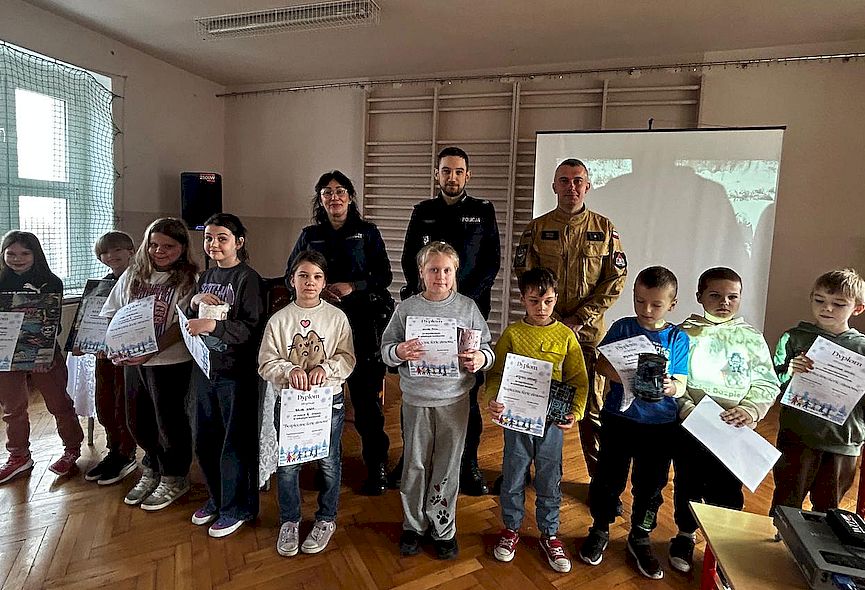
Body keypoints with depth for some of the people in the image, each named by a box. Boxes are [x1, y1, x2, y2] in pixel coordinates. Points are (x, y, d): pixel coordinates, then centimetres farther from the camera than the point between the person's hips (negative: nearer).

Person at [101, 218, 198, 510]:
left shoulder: (188, 279, -9)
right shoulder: (133, 275, 8)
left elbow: (183, 325, -16)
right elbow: (110, 314, 12)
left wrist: (152, 350, -25)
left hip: (170, 362, -6)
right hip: (132, 361, 6)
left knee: (168, 422, 7)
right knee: (138, 421, 18)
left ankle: (174, 479, 29)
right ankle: (151, 471, 41)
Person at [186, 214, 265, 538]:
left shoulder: (248, 278, -12)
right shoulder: (206, 276, 11)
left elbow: (253, 329, -18)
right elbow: (192, 321, 16)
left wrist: (213, 325, -28)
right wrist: (195, 302, -3)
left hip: (235, 372, -7)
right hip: (204, 368, 8)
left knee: (235, 444, 4)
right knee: (204, 440, 18)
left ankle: (237, 508, 23)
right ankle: (217, 498, 38)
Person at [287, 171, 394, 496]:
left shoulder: (367, 232, 6)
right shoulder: (310, 235, 13)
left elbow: (384, 275, 1)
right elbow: (290, 276, 11)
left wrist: (352, 287, -14)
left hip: (362, 324, -2)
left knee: (366, 394, -2)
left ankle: (376, 465, 12)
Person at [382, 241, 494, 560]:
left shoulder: (467, 307, 0)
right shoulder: (406, 308, -2)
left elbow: (487, 348, 4)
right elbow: (385, 349, 0)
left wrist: (481, 359, -18)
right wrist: (398, 352, -22)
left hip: (454, 398, 0)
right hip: (416, 399, 0)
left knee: (448, 466, 11)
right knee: (415, 465, 13)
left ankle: (443, 529, 32)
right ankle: (413, 525, 34)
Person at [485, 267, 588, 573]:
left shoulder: (566, 336, -3)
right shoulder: (512, 333, -5)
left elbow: (579, 380, 1)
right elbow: (496, 373, -5)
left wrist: (575, 411, -14)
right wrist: (493, 400, -23)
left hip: (552, 420, 1)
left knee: (549, 481, 14)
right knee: (513, 478, 14)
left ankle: (549, 534, 36)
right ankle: (511, 528, 37)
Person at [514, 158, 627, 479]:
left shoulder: (604, 228, 6)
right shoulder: (537, 228, 5)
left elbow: (616, 278, 0)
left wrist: (580, 318, -10)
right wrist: (556, 320, -10)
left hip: (590, 329, 0)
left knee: (593, 403, 6)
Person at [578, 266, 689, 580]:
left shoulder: (678, 338, -1)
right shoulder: (622, 328, -2)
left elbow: (681, 384, -4)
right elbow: (602, 364, -6)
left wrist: (670, 387, -26)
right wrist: (626, 377, -25)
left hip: (660, 425, 1)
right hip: (619, 418, -1)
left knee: (650, 484, 15)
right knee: (608, 478, 11)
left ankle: (640, 538, 38)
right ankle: (600, 530, 35)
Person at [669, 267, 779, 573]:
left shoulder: (752, 337, 2)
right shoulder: (685, 333, -4)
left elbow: (767, 383, 2)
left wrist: (750, 409, -14)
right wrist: (686, 408, -19)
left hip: (735, 431, 1)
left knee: (727, 491, 6)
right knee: (688, 485, 15)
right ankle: (685, 535, 39)